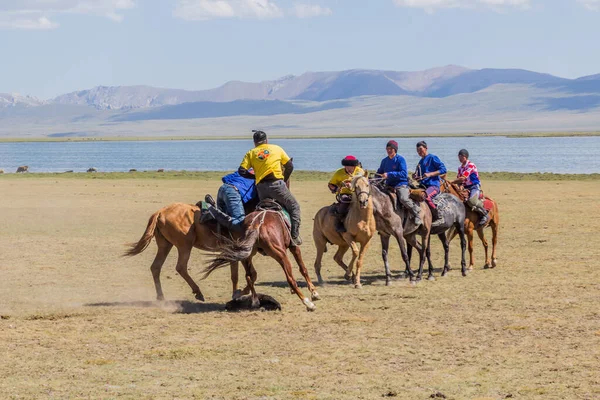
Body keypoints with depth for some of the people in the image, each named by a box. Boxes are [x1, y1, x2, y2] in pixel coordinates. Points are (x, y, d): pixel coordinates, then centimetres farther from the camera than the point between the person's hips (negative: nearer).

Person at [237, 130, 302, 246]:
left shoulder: (251, 153, 12)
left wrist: (255, 176, 16)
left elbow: (241, 171, 1)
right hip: (277, 183, -2)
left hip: (261, 187, 2)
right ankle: (294, 236, 1)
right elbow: (289, 166, 13)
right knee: (294, 207, 11)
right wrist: (284, 180, 25)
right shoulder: (277, 149, 12)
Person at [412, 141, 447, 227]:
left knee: (426, 196, -35)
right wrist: (416, 177, 6)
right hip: (423, 186, 8)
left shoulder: (432, 158, 0)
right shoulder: (420, 162, 23)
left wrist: (430, 174, -17)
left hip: (433, 185, -8)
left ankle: (439, 217, -24)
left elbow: (443, 169, -9)